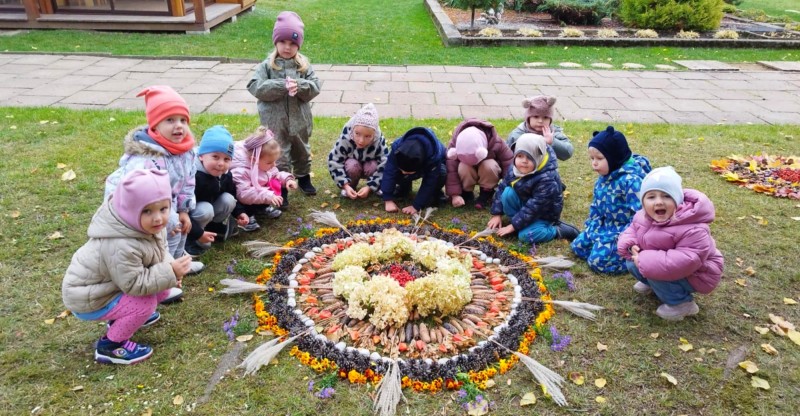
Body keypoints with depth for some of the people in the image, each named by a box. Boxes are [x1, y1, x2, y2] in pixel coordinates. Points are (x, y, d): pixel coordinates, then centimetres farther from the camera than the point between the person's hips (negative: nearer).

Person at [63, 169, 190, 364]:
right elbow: (135, 284, -32)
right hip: (88, 299, -9)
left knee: (162, 290, 5)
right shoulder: (122, 247, -39)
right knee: (146, 302, -21)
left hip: (103, 283, 9)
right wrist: (169, 272, -33)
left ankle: (123, 317, 24)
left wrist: (169, 268, -16)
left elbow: (159, 252, 3)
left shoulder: (149, 226, -11)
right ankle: (110, 345, -2)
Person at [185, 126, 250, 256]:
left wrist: (239, 212, -5)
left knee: (228, 200, -12)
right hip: (188, 216, -7)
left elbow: (232, 195, 11)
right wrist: (198, 233, -35)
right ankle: (191, 239, -12)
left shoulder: (226, 175, -10)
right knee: (205, 210, -34)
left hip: (208, 209, 7)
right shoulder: (193, 177, -35)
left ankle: (214, 227, 10)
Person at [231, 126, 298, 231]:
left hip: (259, 189, 8)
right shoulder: (241, 171, -39)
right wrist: (267, 196, -52)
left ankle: (263, 207, 9)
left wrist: (287, 179, -16)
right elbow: (243, 193, -48)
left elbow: (275, 175, 5)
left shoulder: (264, 164, -12)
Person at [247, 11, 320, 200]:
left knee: (301, 151, 22)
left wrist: (299, 85, -25)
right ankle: (280, 188, 17)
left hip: (299, 120, 3)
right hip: (275, 122, -3)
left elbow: (315, 87, -5)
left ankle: (303, 177, 45)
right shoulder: (267, 65, -6)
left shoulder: (304, 65, 0)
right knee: (279, 156, 3)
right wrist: (282, 86, -25)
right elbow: (256, 87, -16)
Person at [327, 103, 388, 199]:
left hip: (369, 167, 1)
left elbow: (384, 167, -28)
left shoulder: (379, 142, -31)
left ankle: (375, 187, -2)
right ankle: (351, 185, -5)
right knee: (352, 165, -34)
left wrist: (369, 187, -35)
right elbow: (334, 163, -25)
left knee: (373, 166, -32)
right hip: (352, 168, 0)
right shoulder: (344, 140, -32)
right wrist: (345, 185, -33)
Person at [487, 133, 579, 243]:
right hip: (524, 202, 6)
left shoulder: (547, 180, -33)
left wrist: (513, 226, -28)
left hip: (543, 214, -6)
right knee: (508, 192, -20)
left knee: (525, 235, -27)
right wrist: (497, 214, -6)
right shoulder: (515, 168, -12)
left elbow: (533, 208, -32)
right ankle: (519, 220, -5)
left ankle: (559, 230, -7)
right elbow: (502, 188, -2)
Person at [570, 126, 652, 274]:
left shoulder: (630, 180, -26)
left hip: (624, 231, -9)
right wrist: (592, 228, 1)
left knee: (598, 260, -18)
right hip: (607, 227, 9)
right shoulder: (603, 177, 3)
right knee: (578, 246, 9)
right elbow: (596, 206, 13)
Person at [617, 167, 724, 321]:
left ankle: (682, 303, -8)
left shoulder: (693, 229, -34)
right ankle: (652, 282, 21)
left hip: (694, 276, -7)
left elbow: (687, 261, -40)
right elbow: (631, 232, 6)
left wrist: (646, 261, -38)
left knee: (654, 270, -28)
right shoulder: (643, 216, -10)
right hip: (668, 266, 8)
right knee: (632, 261, -4)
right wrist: (631, 247, -20)